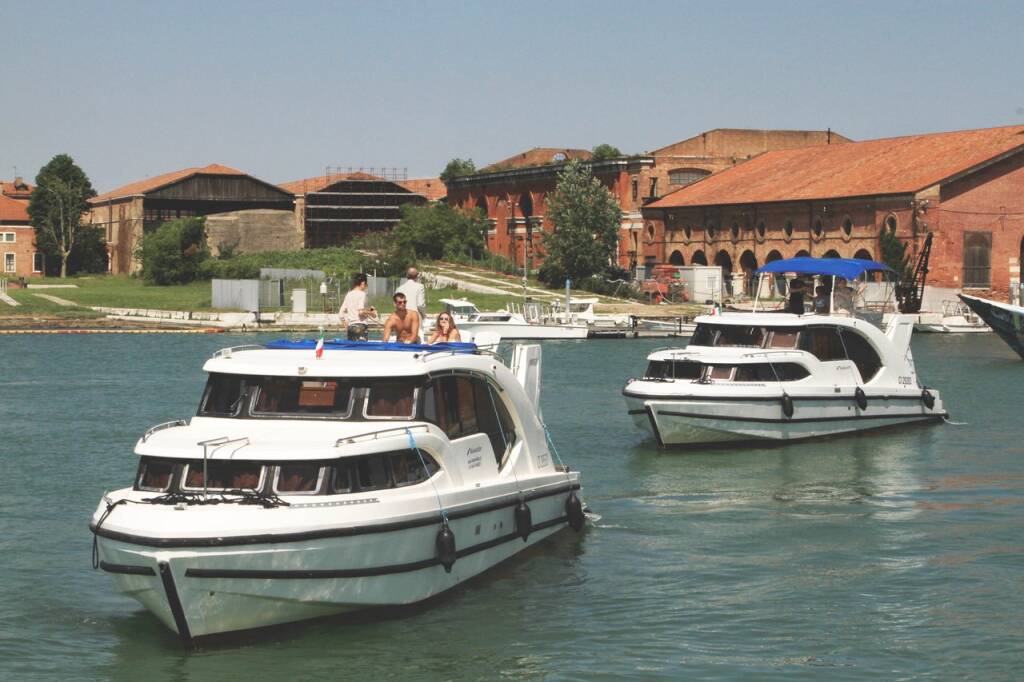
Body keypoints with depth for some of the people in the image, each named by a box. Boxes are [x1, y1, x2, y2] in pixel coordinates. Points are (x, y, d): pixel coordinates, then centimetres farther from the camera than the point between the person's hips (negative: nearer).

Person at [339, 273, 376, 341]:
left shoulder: (349, 294, 13)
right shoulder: (361, 293, -7)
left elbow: (341, 312, 13)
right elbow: (361, 312, -17)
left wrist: (346, 324, 22)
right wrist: (371, 313, -1)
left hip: (350, 326, 7)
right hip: (360, 325, -7)